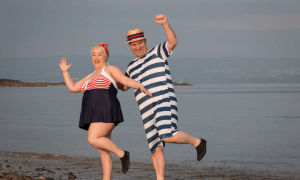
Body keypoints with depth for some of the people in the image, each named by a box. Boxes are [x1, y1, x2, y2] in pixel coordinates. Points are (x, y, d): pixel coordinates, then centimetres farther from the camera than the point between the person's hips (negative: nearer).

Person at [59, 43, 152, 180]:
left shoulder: (110, 70, 4)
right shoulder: (90, 77, 27)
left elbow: (126, 80, -11)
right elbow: (72, 88, 29)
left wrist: (140, 86, -28)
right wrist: (65, 71, 32)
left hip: (106, 112, -8)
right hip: (94, 116, 8)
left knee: (93, 139, -24)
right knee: (103, 152, 4)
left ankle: (122, 154, -9)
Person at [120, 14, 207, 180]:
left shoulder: (157, 53, 4)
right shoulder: (132, 67, 23)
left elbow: (173, 42, -14)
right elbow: (123, 86, 35)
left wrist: (165, 24, -29)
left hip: (163, 103, -7)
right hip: (147, 111, 7)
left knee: (168, 136, -27)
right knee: (155, 148, 6)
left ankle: (197, 142, -4)